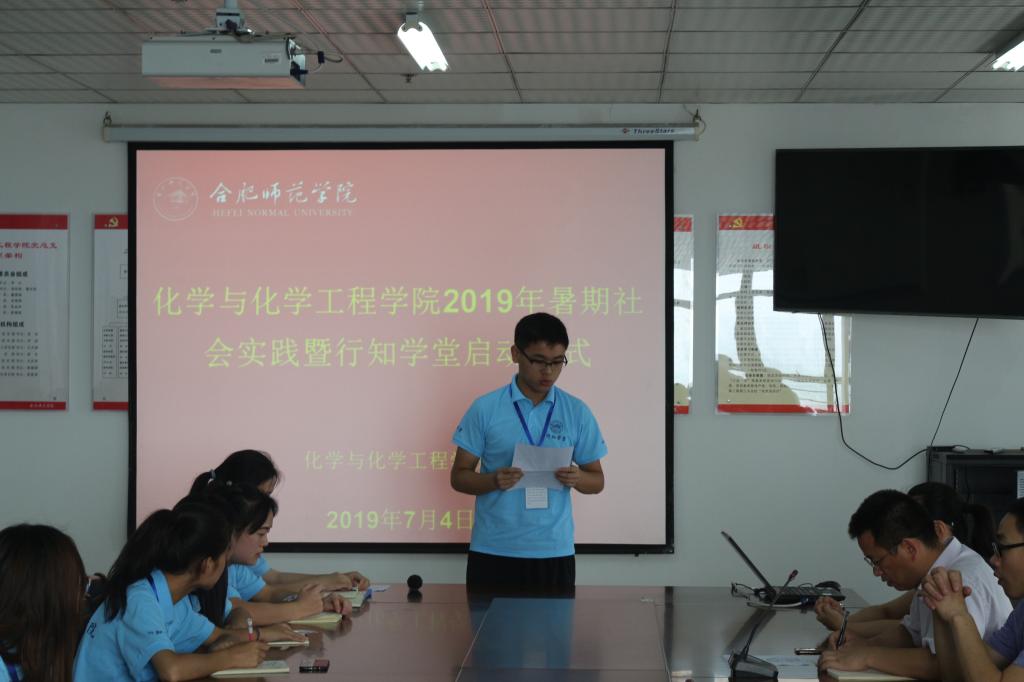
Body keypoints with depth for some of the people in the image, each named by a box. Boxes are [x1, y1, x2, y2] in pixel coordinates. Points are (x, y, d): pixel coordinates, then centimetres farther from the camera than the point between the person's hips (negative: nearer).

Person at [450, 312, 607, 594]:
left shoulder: (578, 413, 3)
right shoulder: (484, 409, -2)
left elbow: (597, 481, 9)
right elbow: (459, 476, 1)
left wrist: (577, 478, -14)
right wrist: (493, 480, -19)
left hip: (554, 552, 1)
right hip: (492, 552, -1)